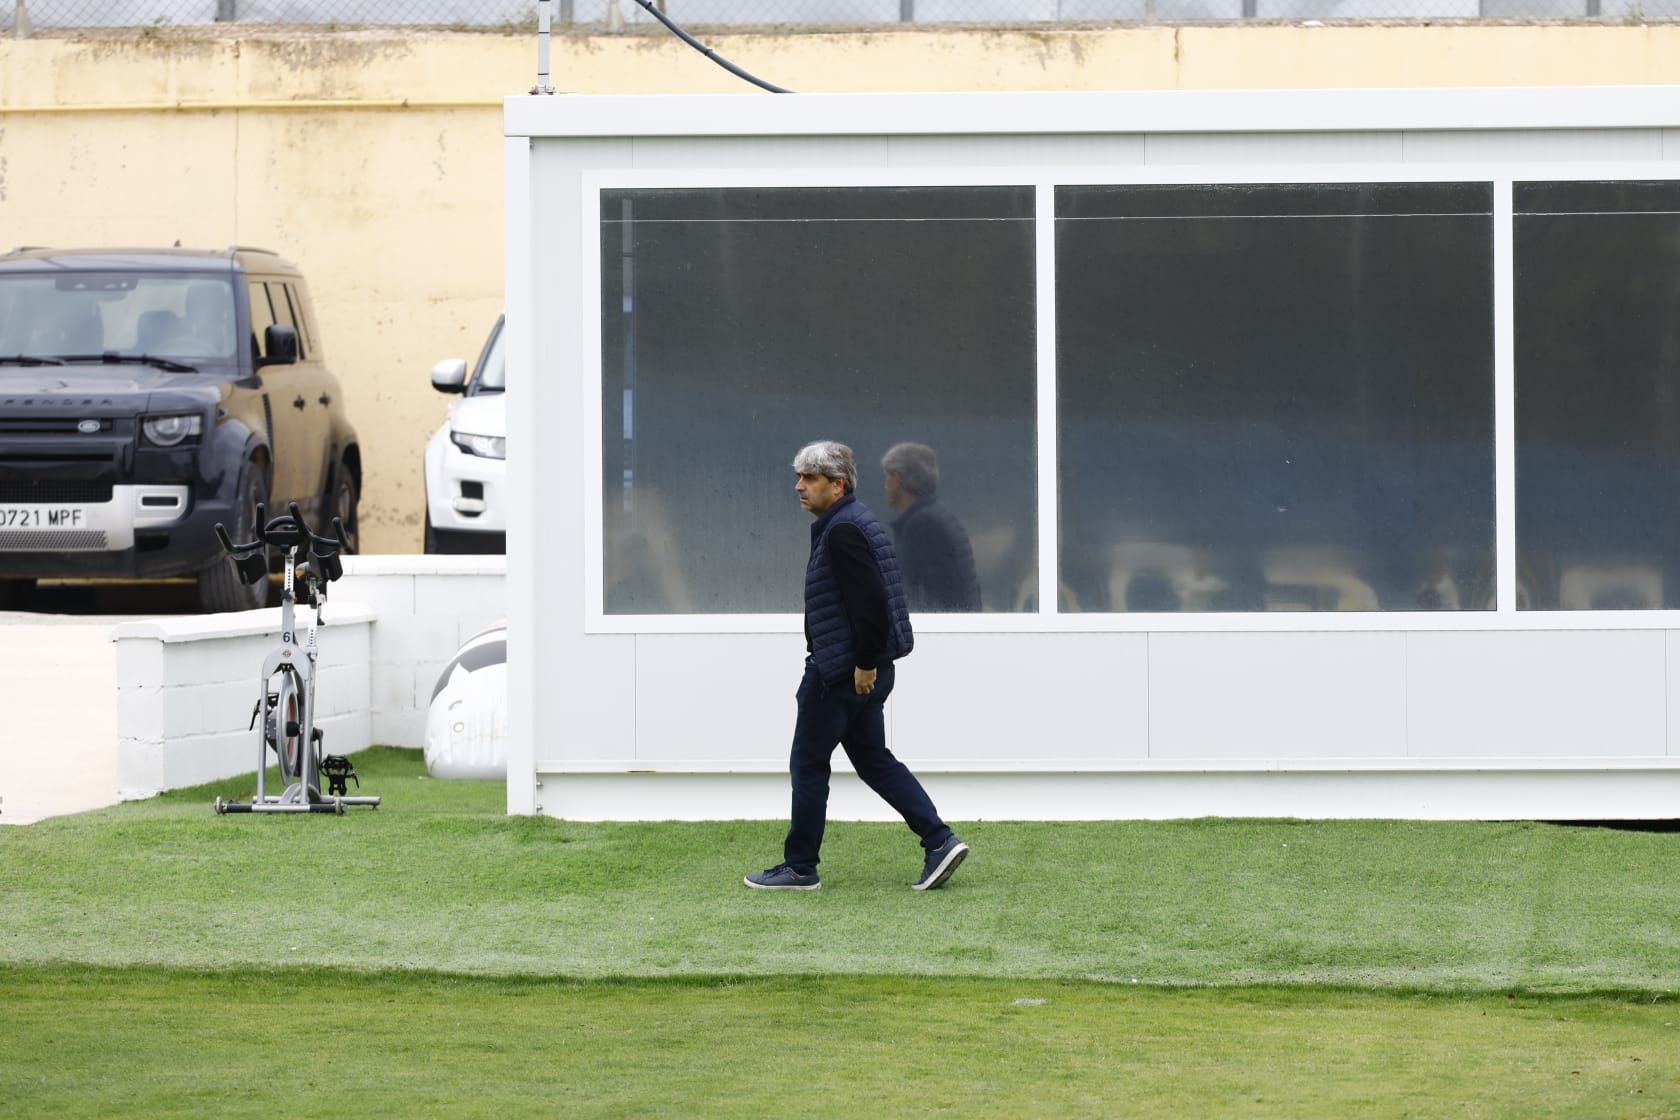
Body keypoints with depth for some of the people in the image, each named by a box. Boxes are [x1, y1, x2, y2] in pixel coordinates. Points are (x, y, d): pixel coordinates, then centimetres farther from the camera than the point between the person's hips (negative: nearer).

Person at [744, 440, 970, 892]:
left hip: (841, 671, -10)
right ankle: (939, 841, 8)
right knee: (873, 759, 15)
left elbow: (870, 601, -27)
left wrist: (865, 663, -23)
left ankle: (799, 868, 7)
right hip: (864, 670, 10)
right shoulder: (854, 522, 15)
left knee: (808, 764, 0)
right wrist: (867, 663, 20)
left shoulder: (842, 531, -18)